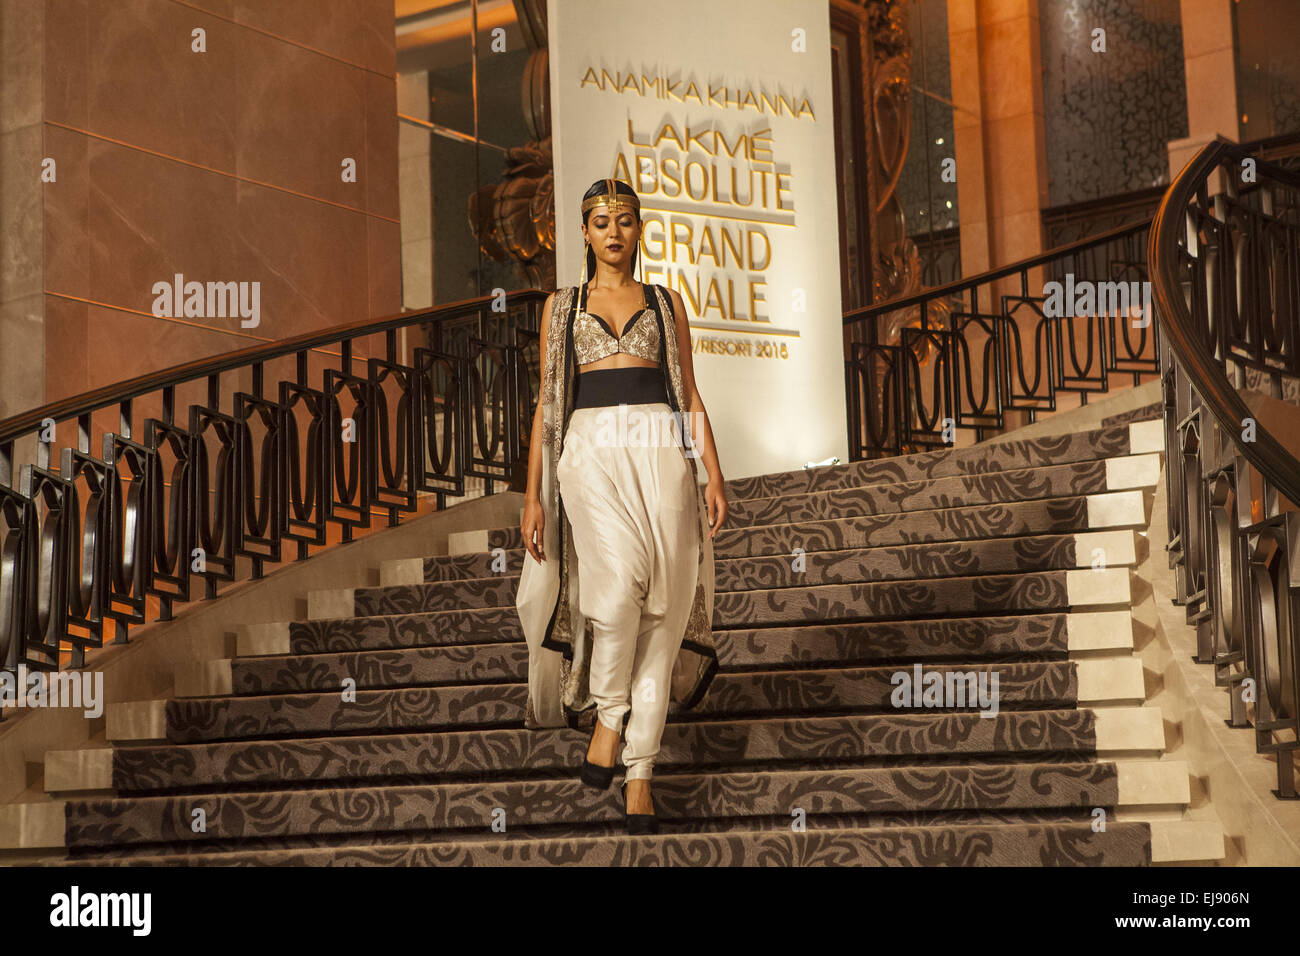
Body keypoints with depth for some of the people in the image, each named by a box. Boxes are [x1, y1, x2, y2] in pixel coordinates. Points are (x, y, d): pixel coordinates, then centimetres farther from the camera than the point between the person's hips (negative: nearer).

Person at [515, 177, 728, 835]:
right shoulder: (561, 306, 16)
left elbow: (690, 394, 14)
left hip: (660, 451, 1)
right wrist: (533, 495, 5)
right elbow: (547, 403, 12)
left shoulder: (666, 302, 17)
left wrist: (713, 474, 2)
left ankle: (639, 773, -3)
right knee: (618, 578, -28)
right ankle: (608, 714, -6)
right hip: (591, 453, -1)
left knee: (660, 608, -7)